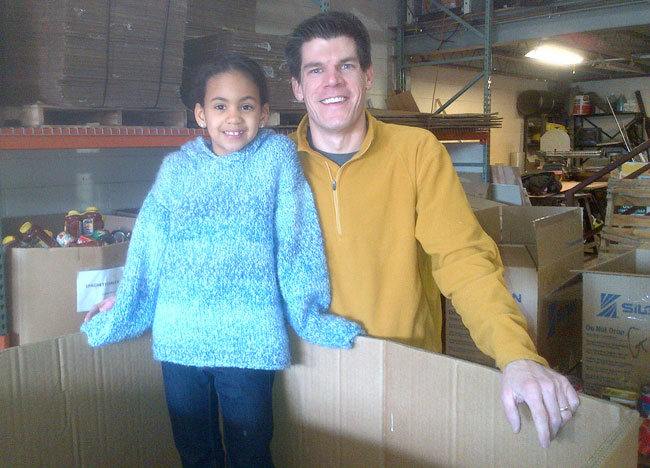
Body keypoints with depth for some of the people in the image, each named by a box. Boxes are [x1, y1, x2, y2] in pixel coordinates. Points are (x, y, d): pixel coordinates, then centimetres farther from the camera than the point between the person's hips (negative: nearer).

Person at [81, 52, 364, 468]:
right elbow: (148, 252, 12)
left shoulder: (277, 157, 0)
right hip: (178, 339, 3)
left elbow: (297, 245, 0)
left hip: (249, 340, -3)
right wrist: (118, 316, 18)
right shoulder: (176, 168, 6)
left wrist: (313, 320, 1)